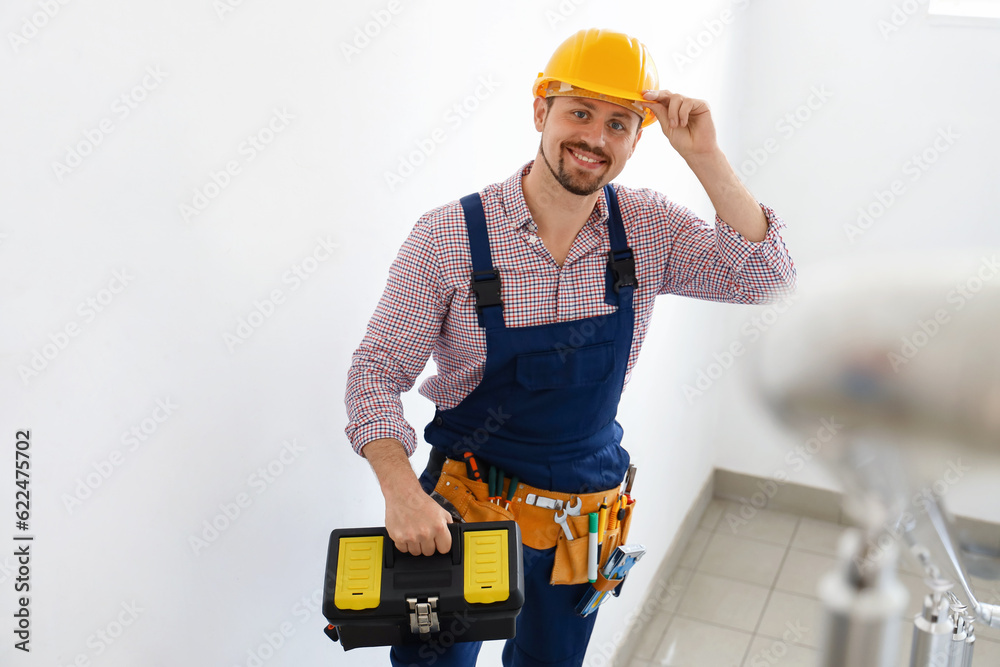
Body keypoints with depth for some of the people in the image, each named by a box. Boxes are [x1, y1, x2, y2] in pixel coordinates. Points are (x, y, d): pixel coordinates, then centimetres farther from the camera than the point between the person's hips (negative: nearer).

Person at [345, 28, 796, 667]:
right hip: (466, 499, -3)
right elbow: (377, 372, -13)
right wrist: (400, 489, -28)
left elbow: (766, 278, -13)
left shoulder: (649, 228, -7)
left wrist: (707, 158, -23)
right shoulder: (448, 236, -17)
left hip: (584, 509, 3)